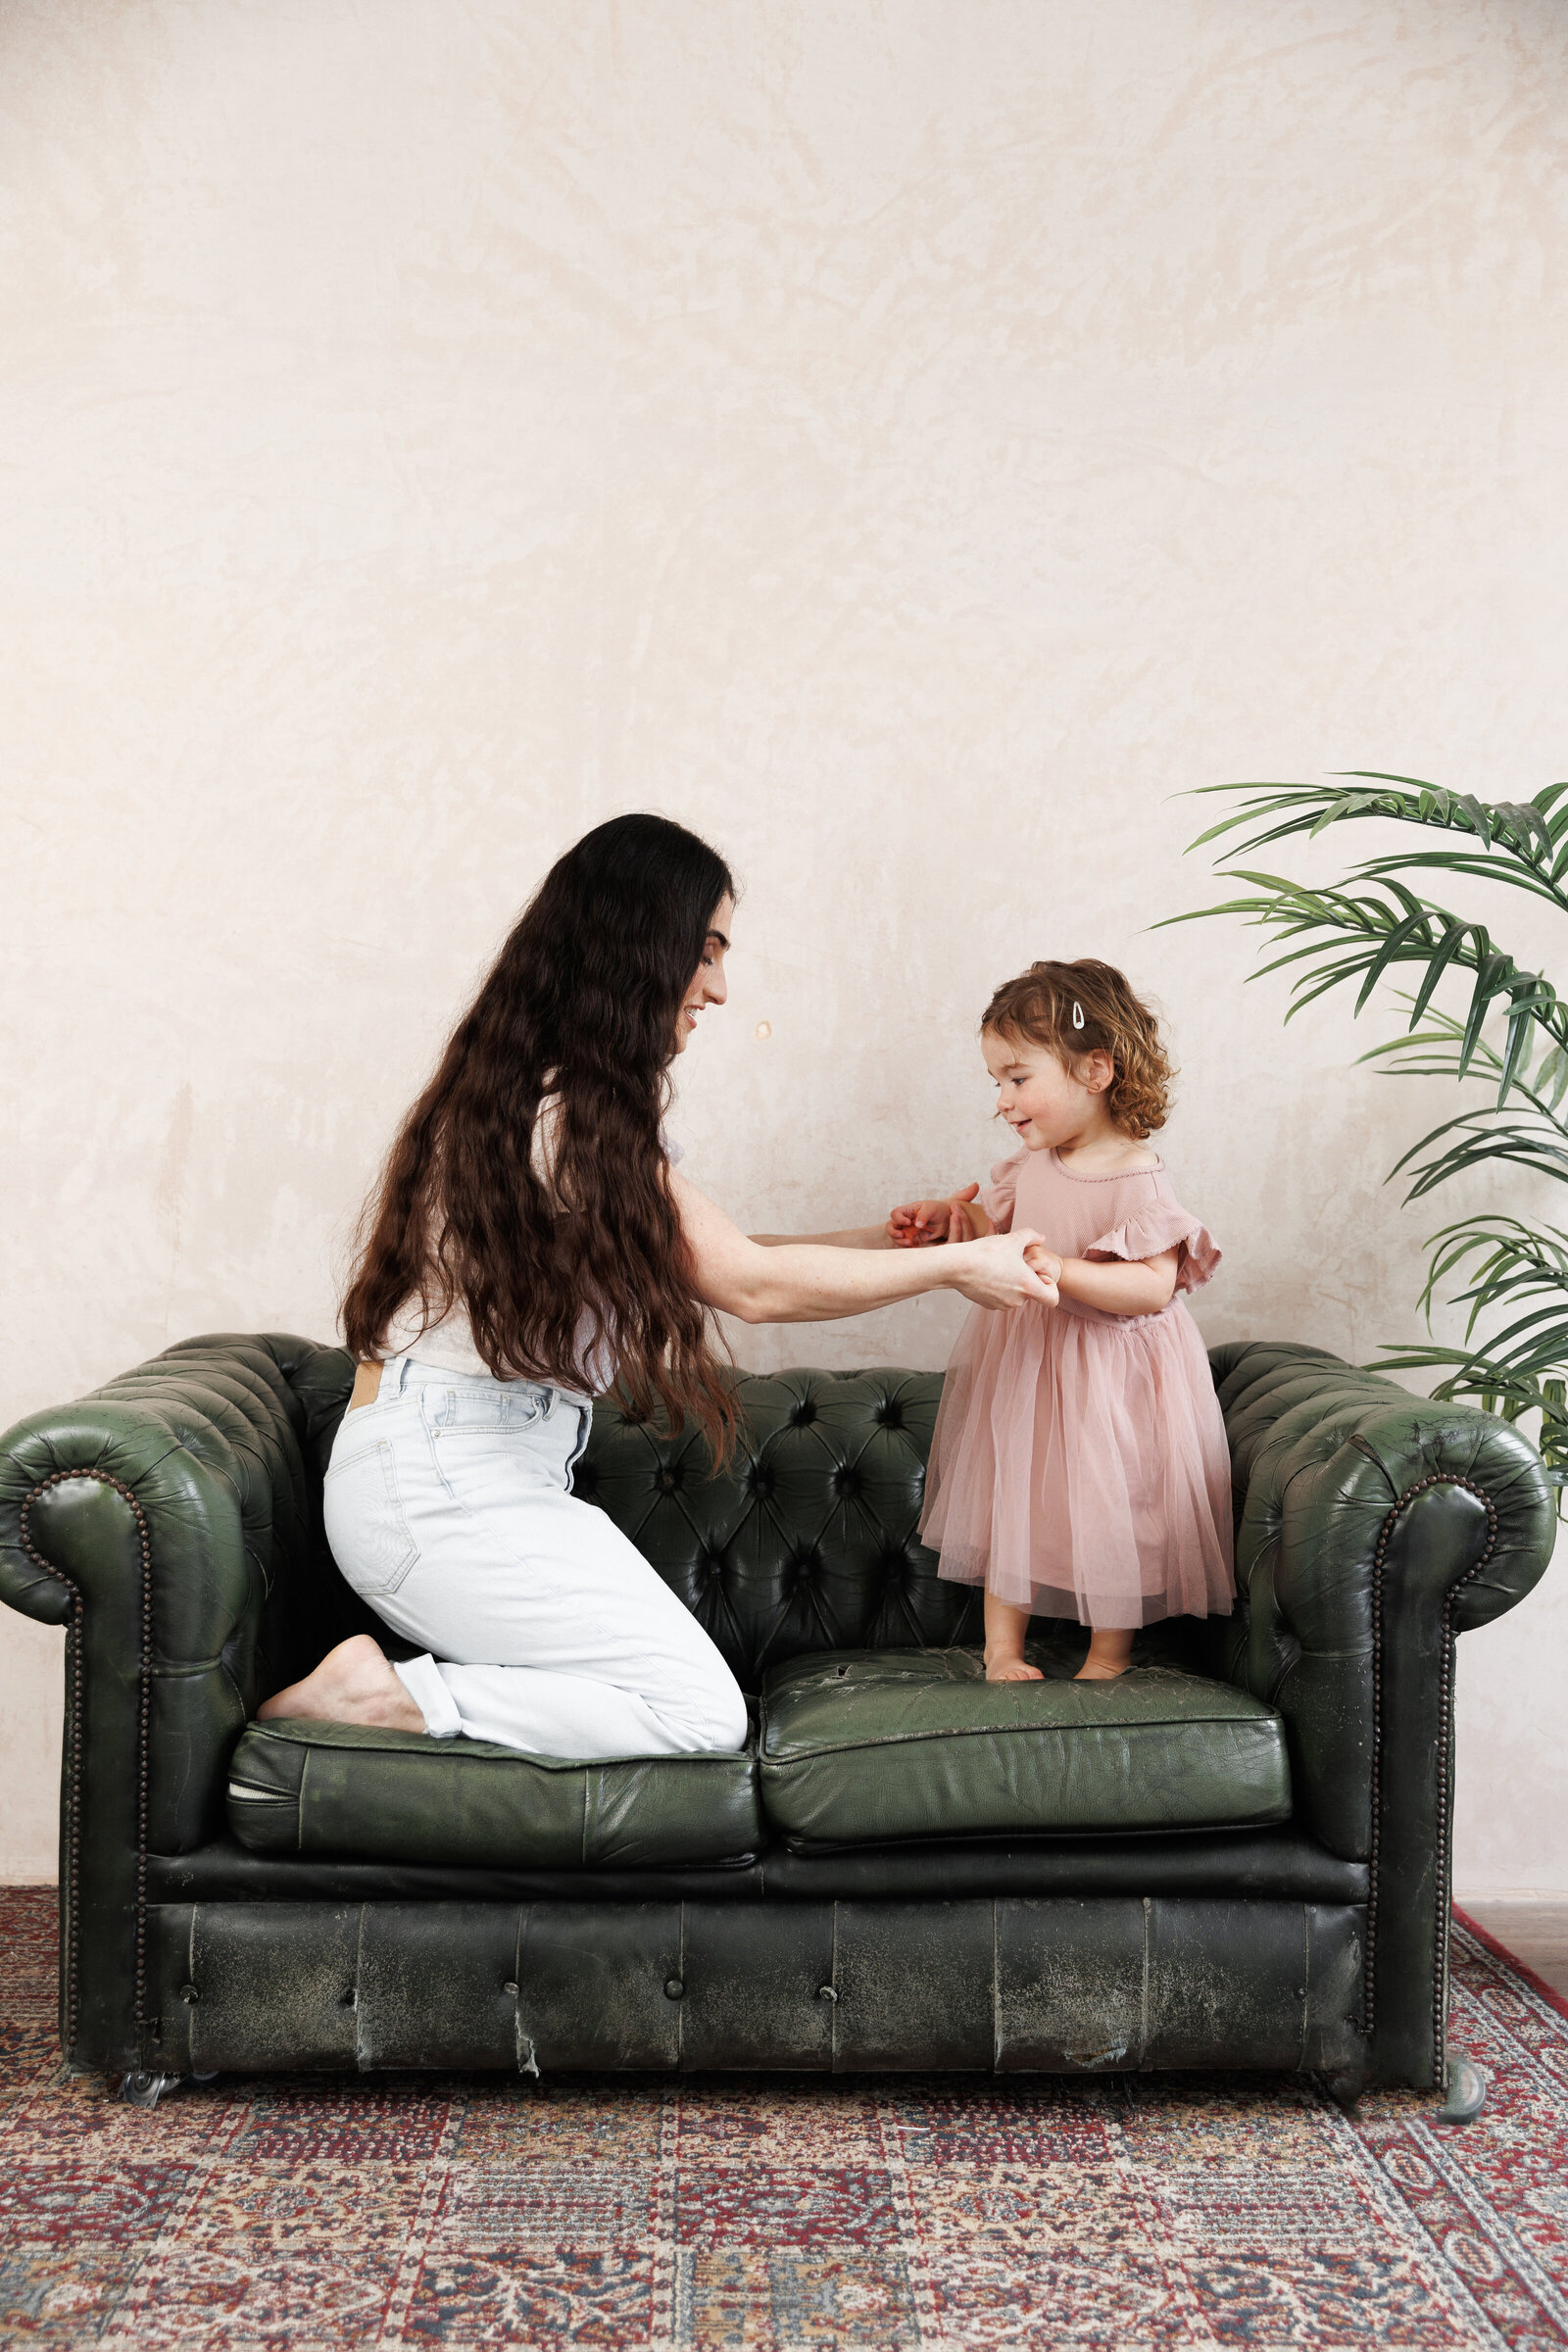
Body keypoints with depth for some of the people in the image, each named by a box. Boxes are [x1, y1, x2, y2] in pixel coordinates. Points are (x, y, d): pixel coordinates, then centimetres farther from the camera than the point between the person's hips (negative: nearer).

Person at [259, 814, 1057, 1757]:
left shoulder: (570, 1102, 14)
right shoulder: (568, 1112, -17)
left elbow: (711, 1256, 16)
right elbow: (751, 1285, -12)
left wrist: (885, 1239, 15)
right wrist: (957, 1266, -3)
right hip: (441, 1485, -10)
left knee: (679, 1689, 1)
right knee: (701, 1713, -12)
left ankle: (407, 1679, 0)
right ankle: (386, 1695, -10)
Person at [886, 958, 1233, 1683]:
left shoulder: (1136, 1179, -20)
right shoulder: (1029, 1166, 1)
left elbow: (1154, 1286, -27)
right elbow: (995, 1231, 14)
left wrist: (1057, 1270, -35)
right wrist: (948, 1220, -6)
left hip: (1107, 1370, -6)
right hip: (1022, 1364, 6)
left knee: (1107, 1509, 6)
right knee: (1009, 1498, 11)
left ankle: (1109, 1653, 24)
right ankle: (1002, 1645, 23)